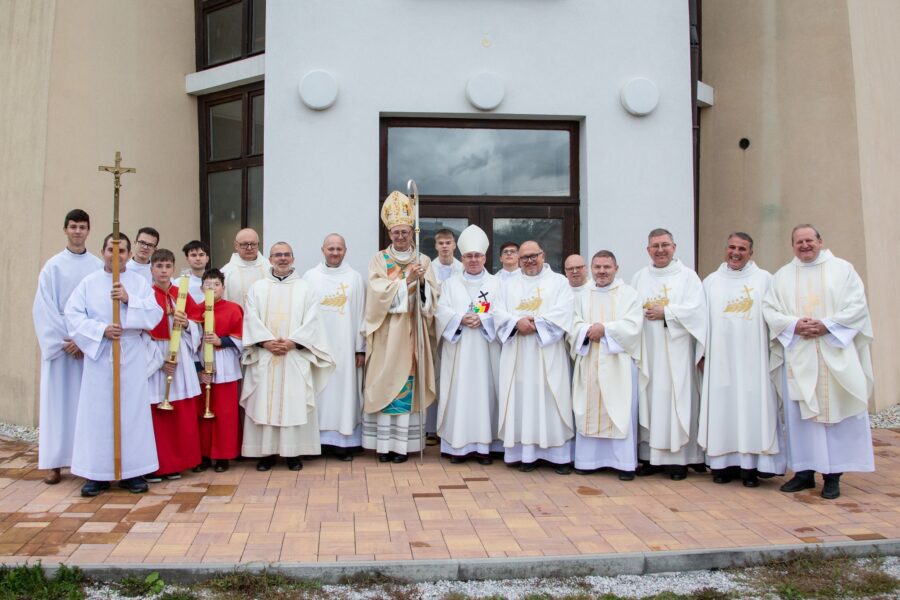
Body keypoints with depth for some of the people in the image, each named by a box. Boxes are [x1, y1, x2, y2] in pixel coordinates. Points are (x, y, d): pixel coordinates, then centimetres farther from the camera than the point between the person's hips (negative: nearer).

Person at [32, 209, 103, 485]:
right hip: (59, 343, -1)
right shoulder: (53, 266, 2)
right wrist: (66, 339, -10)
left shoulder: (99, 267, 4)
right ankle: (54, 462, 4)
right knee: (57, 399, 0)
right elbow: (43, 308, -2)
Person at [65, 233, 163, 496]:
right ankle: (97, 473, 9)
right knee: (98, 413, 1)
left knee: (132, 412, 2)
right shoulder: (89, 283, 6)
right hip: (99, 357, 0)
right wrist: (101, 330, -14)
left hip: (132, 359, 0)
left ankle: (131, 472, 10)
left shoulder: (140, 283, 7)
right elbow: (73, 315, -2)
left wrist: (129, 300, -16)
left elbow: (155, 315, -3)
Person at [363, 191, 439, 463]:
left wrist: (421, 281, -18)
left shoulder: (423, 260, 9)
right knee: (385, 382, -2)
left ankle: (402, 442, 4)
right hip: (386, 331, -1)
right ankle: (384, 442, 4)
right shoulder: (379, 259, 5)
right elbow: (379, 291, -9)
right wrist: (407, 279, -18)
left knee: (407, 382, 0)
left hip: (411, 331, 1)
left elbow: (432, 296, 2)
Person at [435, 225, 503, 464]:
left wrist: (482, 319, -17)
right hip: (458, 350, 0)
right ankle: (459, 444, 3)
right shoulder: (450, 284, 12)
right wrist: (461, 319, -16)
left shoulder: (495, 284, 10)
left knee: (484, 391, -1)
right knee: (459, 393, -2)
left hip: (485, 350, 0)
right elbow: (442, 312, 1)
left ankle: (484, 444, 4)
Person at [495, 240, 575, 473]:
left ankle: (559, 455, 2)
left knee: (551, 401, -4)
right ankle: (527, 453, 5)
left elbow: (562, 314, -5)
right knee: (522, 401, 0)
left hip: (547, 354, -3)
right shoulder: (511, 285, 18)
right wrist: (518, 322, -13)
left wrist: (535, 323, -14)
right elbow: (500, 313, 6)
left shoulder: (559, 282, 8)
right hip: (518, 355, 3)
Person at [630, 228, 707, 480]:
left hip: (676, 351, -3)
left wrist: (665, 312, -10)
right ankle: (651, 456, 8)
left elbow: (696, 309, -8)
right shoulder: (639, 278, 14)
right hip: (647, 350, 3)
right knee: (649, 399, 2)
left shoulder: (687, 276, 4)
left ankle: (678, 458, 4)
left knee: (676, 400, -3)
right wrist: (642, 313, -11)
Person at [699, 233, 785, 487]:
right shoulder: (711, 282, 12)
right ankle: (724, 463, 7)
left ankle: (751, 466, 2)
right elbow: (702, 318, 10)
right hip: (720, 358, 2)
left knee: (753, 406, -3)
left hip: (752, 359, -2)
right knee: (722, 407, 1)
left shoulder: (764, 279, 6)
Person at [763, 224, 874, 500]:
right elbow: (769, 309, 5)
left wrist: (827, 325, -14)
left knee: (835, 412, -2)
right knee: (799, 413, 1)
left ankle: (833, 475, 5)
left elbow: (857, 306, -2)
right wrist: (794, 325, -12)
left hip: (834, 354, -2)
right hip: (797, 356, 2)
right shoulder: (783, 275, 12)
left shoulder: (843, 269, 6)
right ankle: (804, 471, 9)